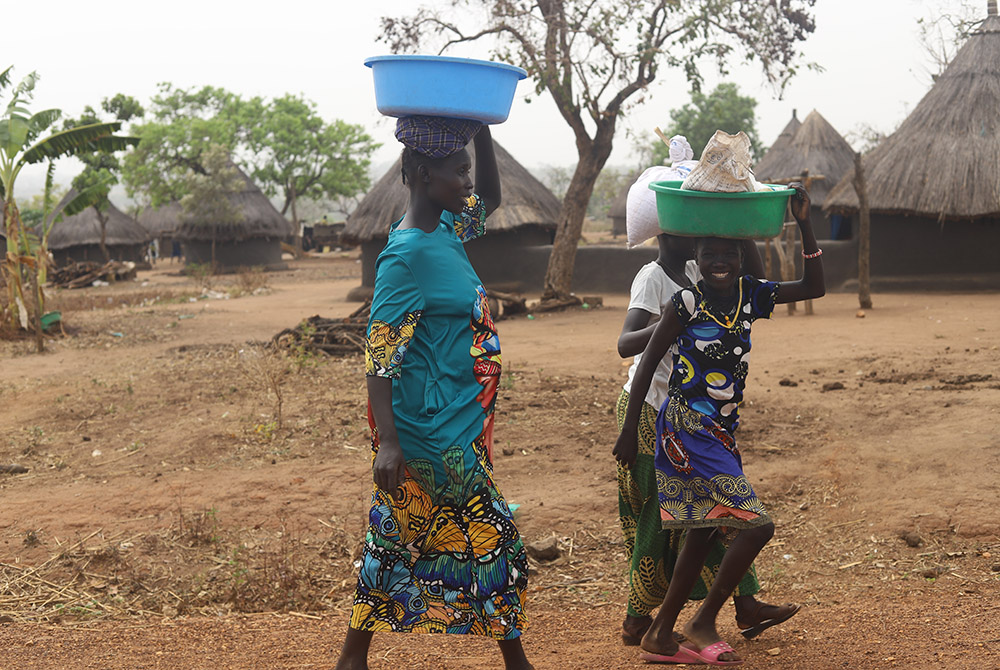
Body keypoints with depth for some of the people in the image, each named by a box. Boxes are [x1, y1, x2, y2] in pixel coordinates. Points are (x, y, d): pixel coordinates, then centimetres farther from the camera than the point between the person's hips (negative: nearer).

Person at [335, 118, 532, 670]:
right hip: (433, 430, -9)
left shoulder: (444, 227, 6)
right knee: (493, 538, 2)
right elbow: (378, 353, -21)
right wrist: (388, 441, -25)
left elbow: (489, 199, 25)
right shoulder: (409, 254, -19)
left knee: (397, 539, 15)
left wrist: (480, 131, 9)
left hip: (455, 423, 9)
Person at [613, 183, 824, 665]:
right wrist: (629, 431, -6)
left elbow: (814, 287, 10)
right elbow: (647, 362, -7)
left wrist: (804, 226, -2)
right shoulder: (687, 302, -12)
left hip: (721, 432, 8)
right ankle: (703, 623, 2)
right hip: (685, 430, -8)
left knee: (702, 534, 13)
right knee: (756, 525, -12)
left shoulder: (751, 296, 4)